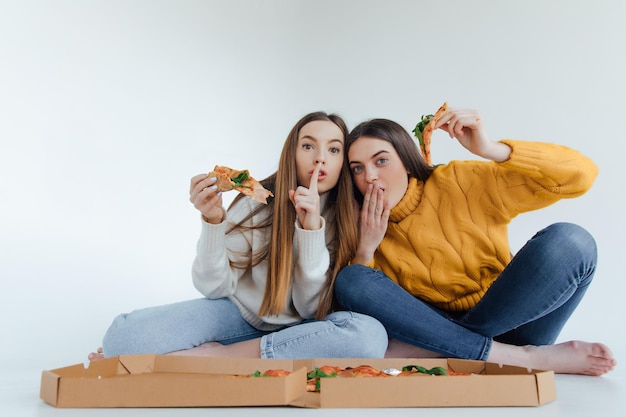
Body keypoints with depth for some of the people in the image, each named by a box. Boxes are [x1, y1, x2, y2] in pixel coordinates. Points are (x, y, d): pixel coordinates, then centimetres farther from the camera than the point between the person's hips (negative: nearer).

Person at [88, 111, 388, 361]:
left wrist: (312, 226, -27)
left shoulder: (348, 217, -10)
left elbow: (312, 308, -15)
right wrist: (212, 220, -26)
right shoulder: (259, 201, -12)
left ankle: (212, 355, -21)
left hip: (299, 327, 3)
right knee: (124, 335, -23)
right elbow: (214, 287, -9)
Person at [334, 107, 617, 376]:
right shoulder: (366, 228, -2)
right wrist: (366, 249, -20)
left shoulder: (460, 183, -9)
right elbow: (366, 313, -7)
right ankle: (524, 358, -22)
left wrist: (489, 149, -25)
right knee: (350, 279, -22)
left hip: (507, 324, -1)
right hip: (433, 328, 2)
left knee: (569, 240, -24)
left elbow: (580, 174, -14)